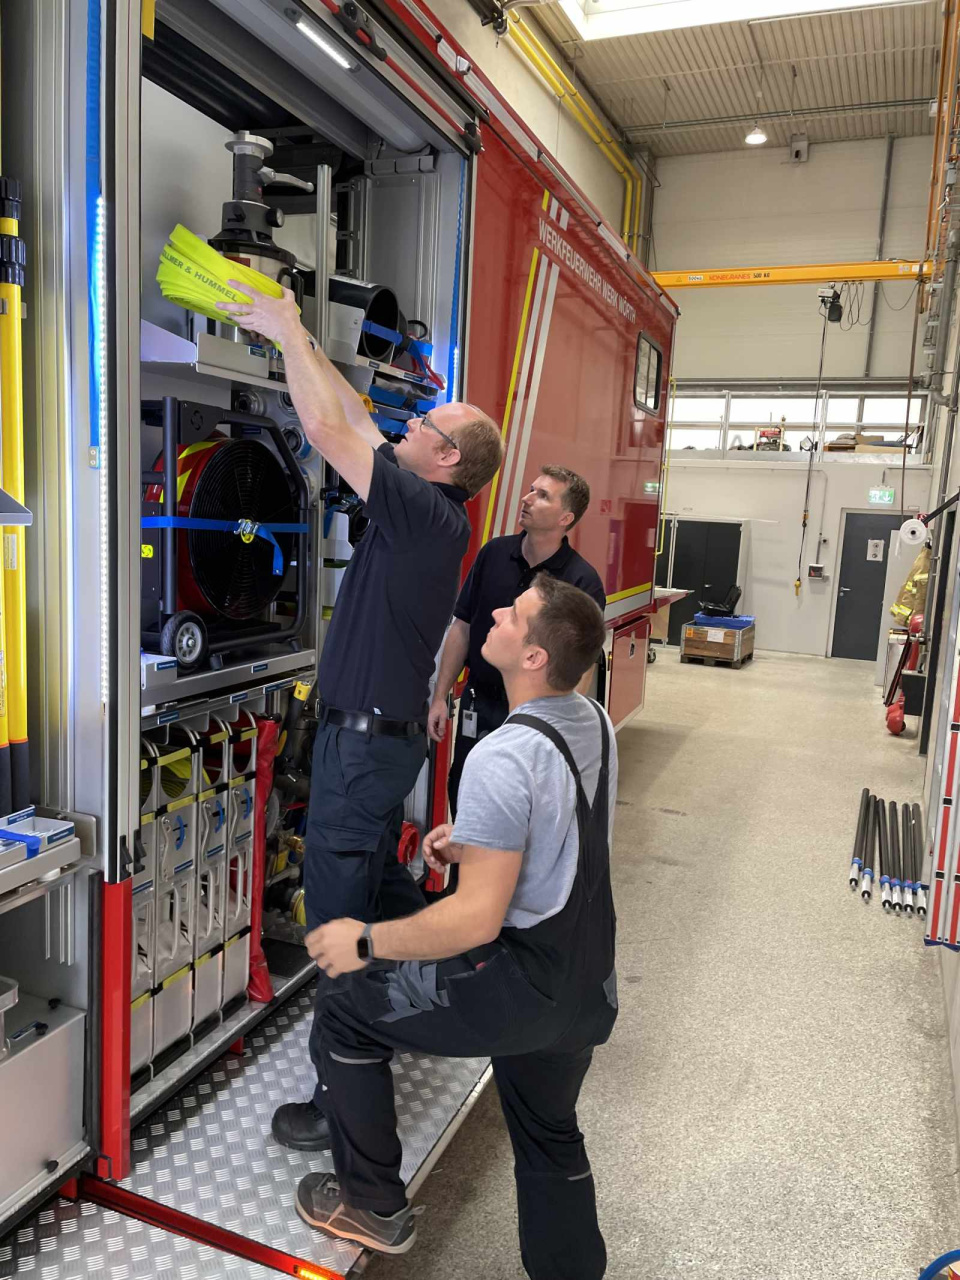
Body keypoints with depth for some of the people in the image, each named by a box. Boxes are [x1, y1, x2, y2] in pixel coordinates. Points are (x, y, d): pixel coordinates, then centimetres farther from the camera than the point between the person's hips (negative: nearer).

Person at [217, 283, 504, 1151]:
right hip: (385, 731, 10)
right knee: (382, 885, 24)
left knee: (342, 915, -3)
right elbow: (356, 426, 15)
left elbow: (329, 430, -18)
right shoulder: (434, 515, 8)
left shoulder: (423, 508, -18)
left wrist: (290, 336, -4)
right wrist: (298, 339, 17)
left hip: (367, 737, -10)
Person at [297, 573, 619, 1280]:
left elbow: (478, 919, -27)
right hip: (589, 987, 8)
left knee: (345, 1006, 11)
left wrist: (365, 943, -16)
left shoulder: (503, 758, -28)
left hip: (522, 984, -8)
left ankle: (374, 1206, 27)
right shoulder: (595, 720, -1)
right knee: (552, 1140, 29)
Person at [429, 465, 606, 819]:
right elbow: (462, 627, 5)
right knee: (462, 798, 15)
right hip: (478, 705, 4)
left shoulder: (582, 580, -14)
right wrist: (440, 697, 3)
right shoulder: (494, 553, 0)